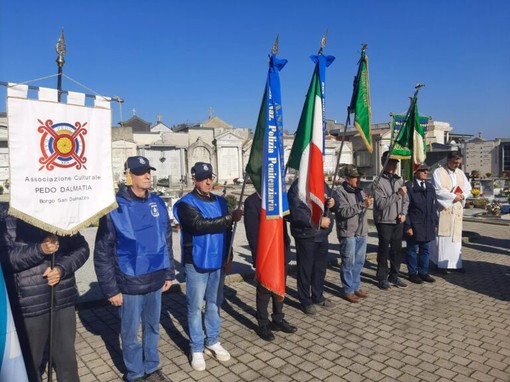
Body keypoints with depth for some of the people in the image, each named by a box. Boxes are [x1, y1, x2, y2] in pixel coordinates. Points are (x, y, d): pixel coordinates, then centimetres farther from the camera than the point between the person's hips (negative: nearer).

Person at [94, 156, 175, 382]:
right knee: (130, 332, 12)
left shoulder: (158, 203, 1)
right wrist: (110, 289, -9)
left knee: (153, 327, 19)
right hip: (129, 284, -4)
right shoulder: (115, 208, -13)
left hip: (155, 280, 4)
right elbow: (102, 253, -10)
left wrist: (169, 273, 10)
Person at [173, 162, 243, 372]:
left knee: (214, 303, 16)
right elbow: (201, 224, -26)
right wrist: (230, 217, -27)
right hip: (196, 263, -5)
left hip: (218, 262, 5)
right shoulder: (186, 204, -10)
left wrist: (227, 254, 13)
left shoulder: (220, 201, 8)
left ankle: (213, 342, 31)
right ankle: (196, 349, 18)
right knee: (195, 306, 4)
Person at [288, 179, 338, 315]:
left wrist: (333, 201, 0)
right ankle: (305, 301, 21)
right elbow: (298, 213, -25)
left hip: (322, 234, 8)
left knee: (320, 267, 19)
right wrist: (319, 221, -21)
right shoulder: (297, 188, -17)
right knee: (305, 269, 5)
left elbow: (334, 195, 25)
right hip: (306, 236, -8)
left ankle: (318, 297, 36)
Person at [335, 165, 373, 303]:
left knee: (359, 262, 14)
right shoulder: (341, 192, -10)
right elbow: (344, 212, -19)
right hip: (348, 233, -7)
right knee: (349, 262, 0)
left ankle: (356, 287, 27)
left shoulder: (360, 191, 13)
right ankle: (348, 291, 11)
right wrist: (362, 204, -22)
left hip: (362, 232, 7)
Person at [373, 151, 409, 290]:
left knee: (397, 250, 13)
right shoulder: (379, 181, -12)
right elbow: (381, 203, -19)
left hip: (398, 221, 6)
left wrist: (403, 213, -3)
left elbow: (406, 200, 12)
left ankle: (394, 276, 26)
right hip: (384, 221, -6)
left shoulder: (399, 180, 7)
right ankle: (382, 278, 14)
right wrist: (397, 194, -22)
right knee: (384, 250, 3)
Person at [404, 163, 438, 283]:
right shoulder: (409, 186, -7)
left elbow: (434, 207, 16)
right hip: (414, 225, -6)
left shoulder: (430, 187, 13)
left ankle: (423, 272, 24)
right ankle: (413, 273, 17)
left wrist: (435, 223, 11)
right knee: (413, 250, 5)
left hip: (428, 226, 6)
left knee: (425, 250, 12)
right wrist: (407, 226, -13)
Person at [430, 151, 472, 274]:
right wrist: (454, 196, -11)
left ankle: (455, 263, 15)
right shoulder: (438, 172, -6)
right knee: (443, 236, -3)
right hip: (443, 209, -6)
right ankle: (441, 264, 3)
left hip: (457, 209, 6)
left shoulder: (460, 173, 13)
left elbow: (468, 188, 17)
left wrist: (462, 195, -4)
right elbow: (438, 190, -13)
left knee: (456, 236, 7)